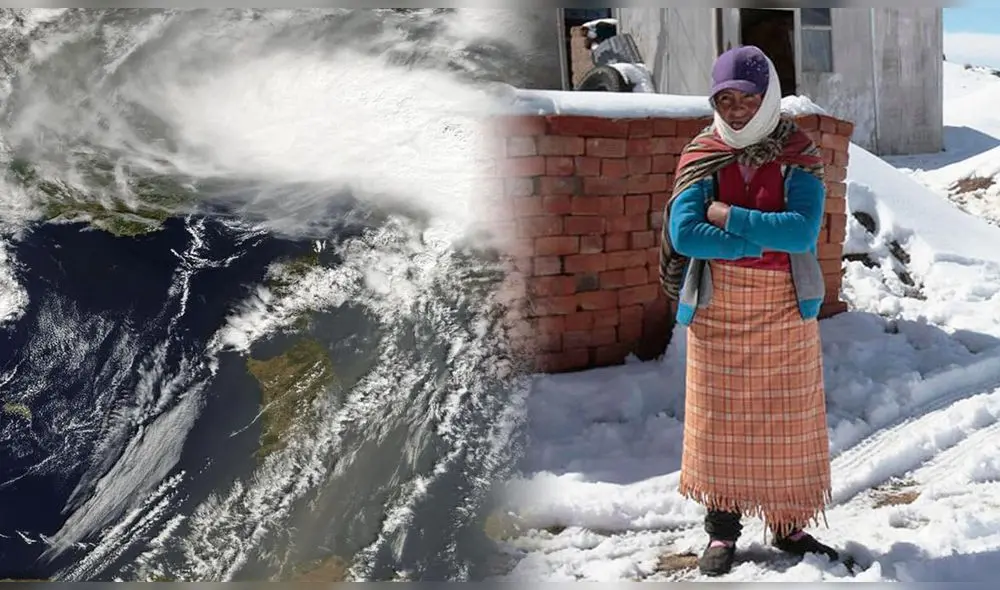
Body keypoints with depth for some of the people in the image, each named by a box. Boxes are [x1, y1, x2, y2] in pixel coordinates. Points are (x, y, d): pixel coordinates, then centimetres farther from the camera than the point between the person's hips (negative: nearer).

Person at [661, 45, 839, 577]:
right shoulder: (700, 157, -2)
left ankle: (789, 524, 21)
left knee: (788, 416, 6)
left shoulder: (797, 155, -1)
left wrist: (730, 218, -17)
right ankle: (722, 528, 18)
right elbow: (683, 235, -16)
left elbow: (804, 231, -17)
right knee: (719, 416, 5)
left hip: (786, 304, 0)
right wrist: (765, 240, -17)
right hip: (716, 304, 0)